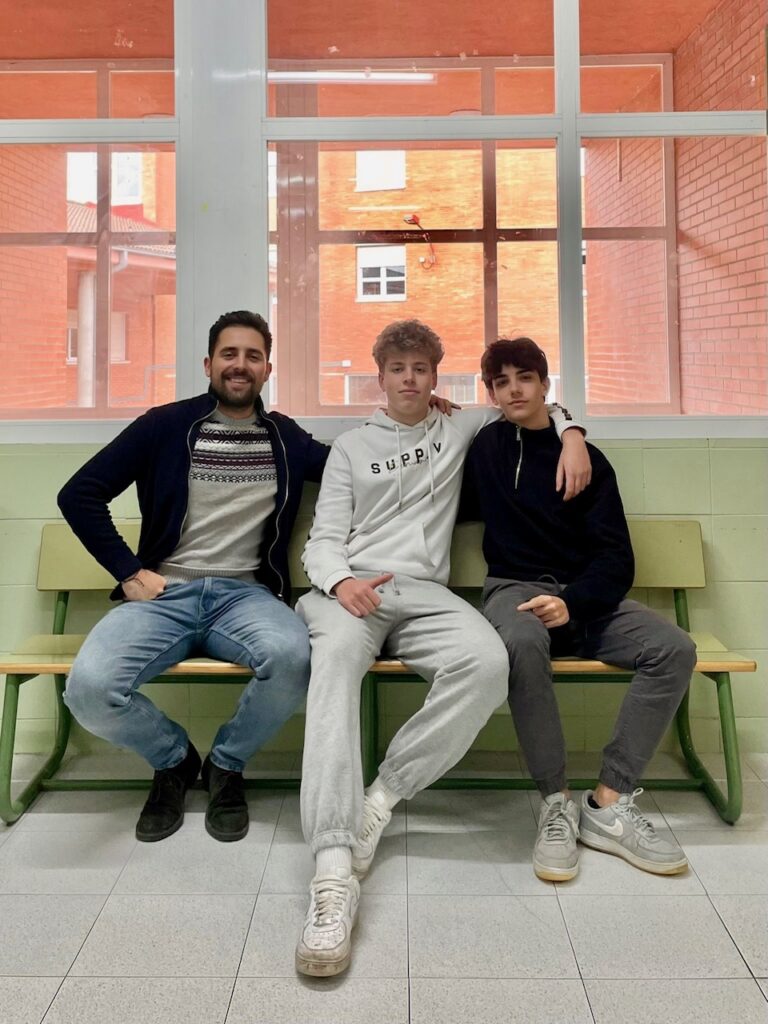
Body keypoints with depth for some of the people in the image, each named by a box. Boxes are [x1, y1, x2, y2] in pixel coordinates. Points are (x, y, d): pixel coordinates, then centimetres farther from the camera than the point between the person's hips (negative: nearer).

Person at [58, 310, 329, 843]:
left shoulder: (287, 439, 12)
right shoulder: (166, 426, 6)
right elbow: (80, 495, 5)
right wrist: (130, 572, -2)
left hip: (246, 594, 1)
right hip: (164, 594, 0)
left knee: (292, 655, -34)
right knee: (89, 687, -29)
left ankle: (226, 765, 0)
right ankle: (174, 758, 8)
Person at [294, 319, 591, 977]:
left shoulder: (459, 430, 24)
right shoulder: (351, 447, 21)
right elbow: (324, 539, 12)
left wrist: (571, 433, 12)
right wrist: (340, 579, -12)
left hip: (423, 591, 1)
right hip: (349, 588, -1)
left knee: (488, 661, -34)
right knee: (337, 659, -38)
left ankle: (381, 798, -25)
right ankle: (335, 870, -49)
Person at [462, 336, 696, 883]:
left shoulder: (587, 458, 7)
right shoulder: (485, 446, 9)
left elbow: (617, 558, 1)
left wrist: (573, 603, -20)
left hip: (586, 595, 2)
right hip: (515, 590, -2)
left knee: (674, 648, -23)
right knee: (522, 642, -38)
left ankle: (611, 804, -19)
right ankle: (557, 804, -26)